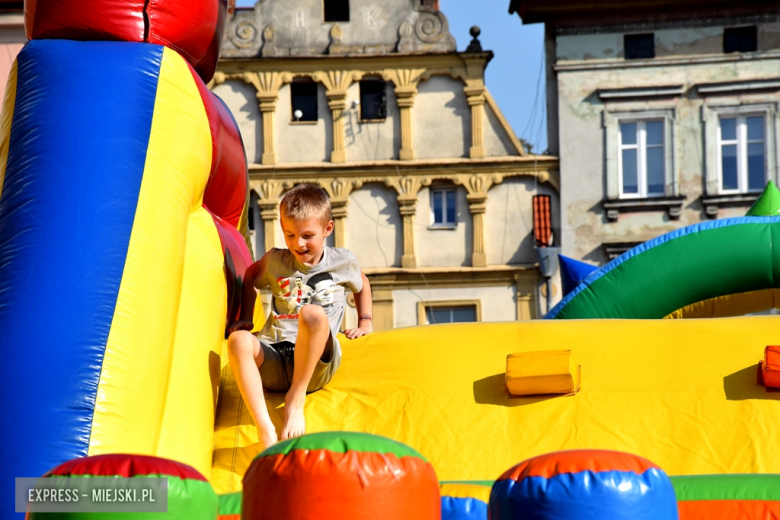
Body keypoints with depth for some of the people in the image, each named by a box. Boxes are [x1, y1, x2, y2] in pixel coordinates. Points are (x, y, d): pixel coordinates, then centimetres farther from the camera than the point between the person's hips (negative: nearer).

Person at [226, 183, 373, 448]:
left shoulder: (343, 261, 11)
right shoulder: (275, 261, 13)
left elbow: (362, 284, 33)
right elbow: (249, 279, 34)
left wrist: (365, 322, 25)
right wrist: (245, 318, 27)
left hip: (316, 363, -2)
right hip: (273, 362, 2)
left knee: (313, 314, -36)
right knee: (239, 340, -35)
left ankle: (296, 398, -23)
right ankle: (266, 432, -46)